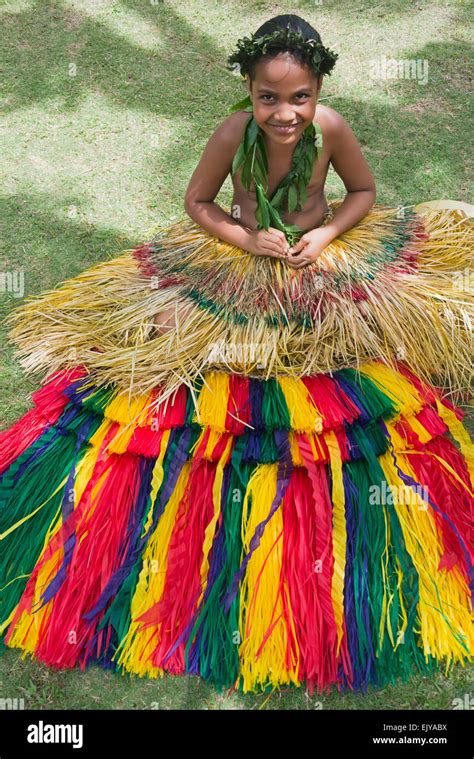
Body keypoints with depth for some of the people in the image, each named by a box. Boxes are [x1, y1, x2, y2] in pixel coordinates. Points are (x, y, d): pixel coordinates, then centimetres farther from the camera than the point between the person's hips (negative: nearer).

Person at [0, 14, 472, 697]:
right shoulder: (233, 132, -17)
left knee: (372, 385, -8)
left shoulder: (331, 127, -15)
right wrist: (248, 240, -17)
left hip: (327, 260, 1)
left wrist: (327, 235, -15)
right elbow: (196, 202, -3)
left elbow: (364, 191, 2)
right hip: (240, 270, 0)